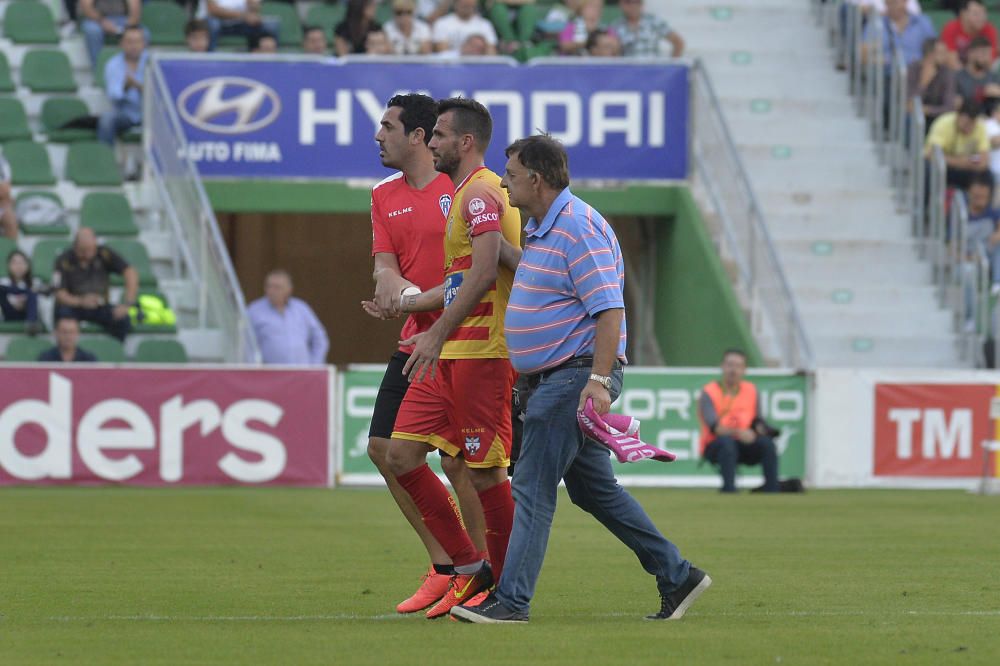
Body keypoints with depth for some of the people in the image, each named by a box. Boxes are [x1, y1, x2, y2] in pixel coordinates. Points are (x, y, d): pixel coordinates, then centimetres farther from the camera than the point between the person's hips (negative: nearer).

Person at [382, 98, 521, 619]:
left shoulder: (481, 192, -10)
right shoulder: (465, 194, 22)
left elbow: (484, 274, -22)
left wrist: (436, 336, -24)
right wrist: (402, 303, 31)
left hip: (482, 352, -10)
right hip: (450, 354, 10)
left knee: (485, 470, -5)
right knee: (401, 454, 4)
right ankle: (469, 569, 10)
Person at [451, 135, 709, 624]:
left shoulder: (579, 227, -17)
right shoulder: (539, 227, 14)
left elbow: (610, 309, -22)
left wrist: (599, 380, -27)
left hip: (576, 376, -11)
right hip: (553, 378, 11)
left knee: (533, 487, -11)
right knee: (593, 488, 15)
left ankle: (510, 601, -11)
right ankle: (676, 576, 20)